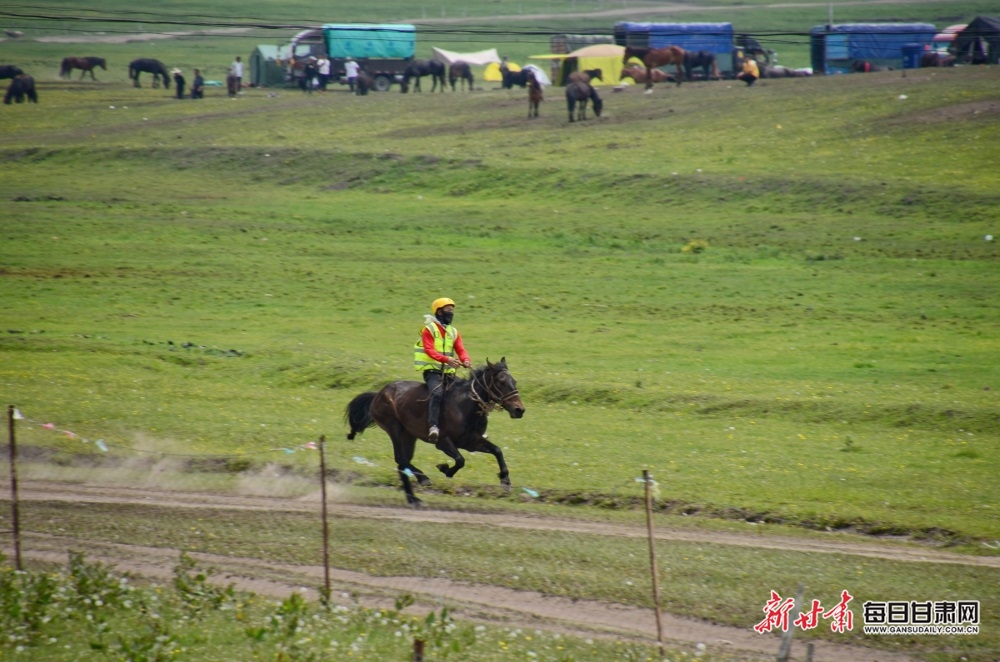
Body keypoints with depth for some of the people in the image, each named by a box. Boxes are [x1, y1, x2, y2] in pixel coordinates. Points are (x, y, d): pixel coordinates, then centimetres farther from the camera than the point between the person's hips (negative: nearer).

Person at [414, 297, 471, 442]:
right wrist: (446, 359, -33)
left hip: (449, 373, 7)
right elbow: (429, 350, -17)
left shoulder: (454, 332, 17)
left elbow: (460, 350, 4)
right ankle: (433, 426, -42)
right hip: (432, 371, -7)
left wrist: (465, 360, -20)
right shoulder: (429, 329, -3)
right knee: (437, 393, -32)